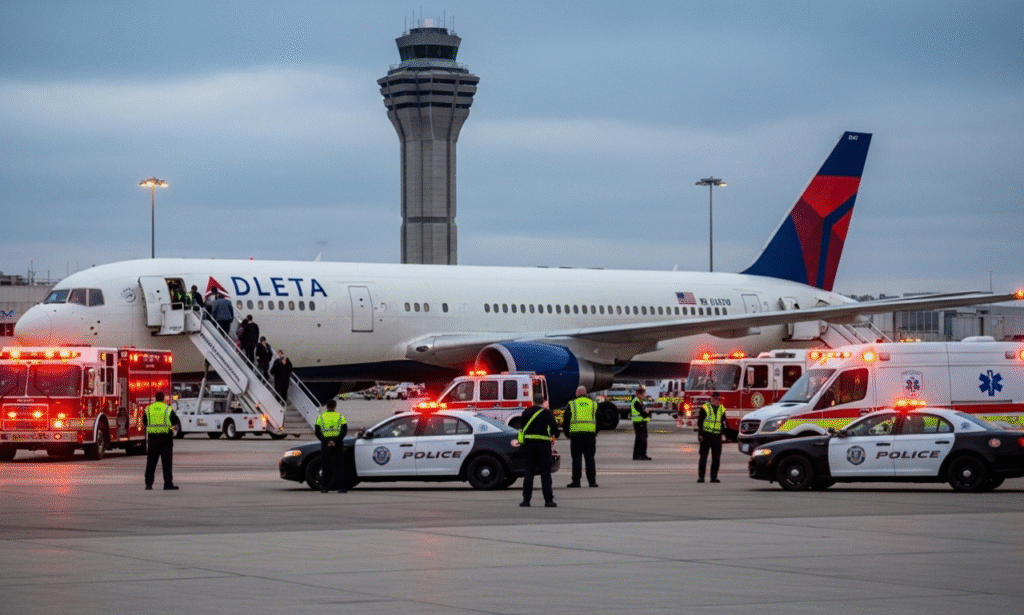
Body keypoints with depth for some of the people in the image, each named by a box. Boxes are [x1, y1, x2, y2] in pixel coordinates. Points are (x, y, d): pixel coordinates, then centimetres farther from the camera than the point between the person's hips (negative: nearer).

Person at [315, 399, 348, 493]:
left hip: (325, 444, 1)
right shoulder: (340, 417, 3)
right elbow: (344, 430, -7)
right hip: (337, 445, -1)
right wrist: (336, 441, -12)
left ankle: (324, 487, 0)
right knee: (339, 467, 3)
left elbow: (317, 432, -2)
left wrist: (325, 442, -8)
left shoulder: (320, 417, 5)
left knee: (325, 467, 5)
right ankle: (340, 487, -1)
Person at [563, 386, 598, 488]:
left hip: (576, 434, -2)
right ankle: (592, 481, 2)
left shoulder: (572, 404, 5)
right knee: (590, 458, 4)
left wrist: (568, 433, 18)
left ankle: (576, 481, -2)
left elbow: (565, 421, 6)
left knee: (576, 458, 0)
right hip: (590, 434, 2)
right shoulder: (593, 404, 11)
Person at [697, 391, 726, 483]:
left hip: (717, 437, 4)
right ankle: (701, 476, 1)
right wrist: (700, 434, -7)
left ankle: (714, 476, 9)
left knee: (716, 458, 2)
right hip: (706, 435, -4)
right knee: (703, 457, -2)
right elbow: (699, 422, 0)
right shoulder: (705, 408, 0)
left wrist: (722, 434, 14)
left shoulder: (722, 409, 13)